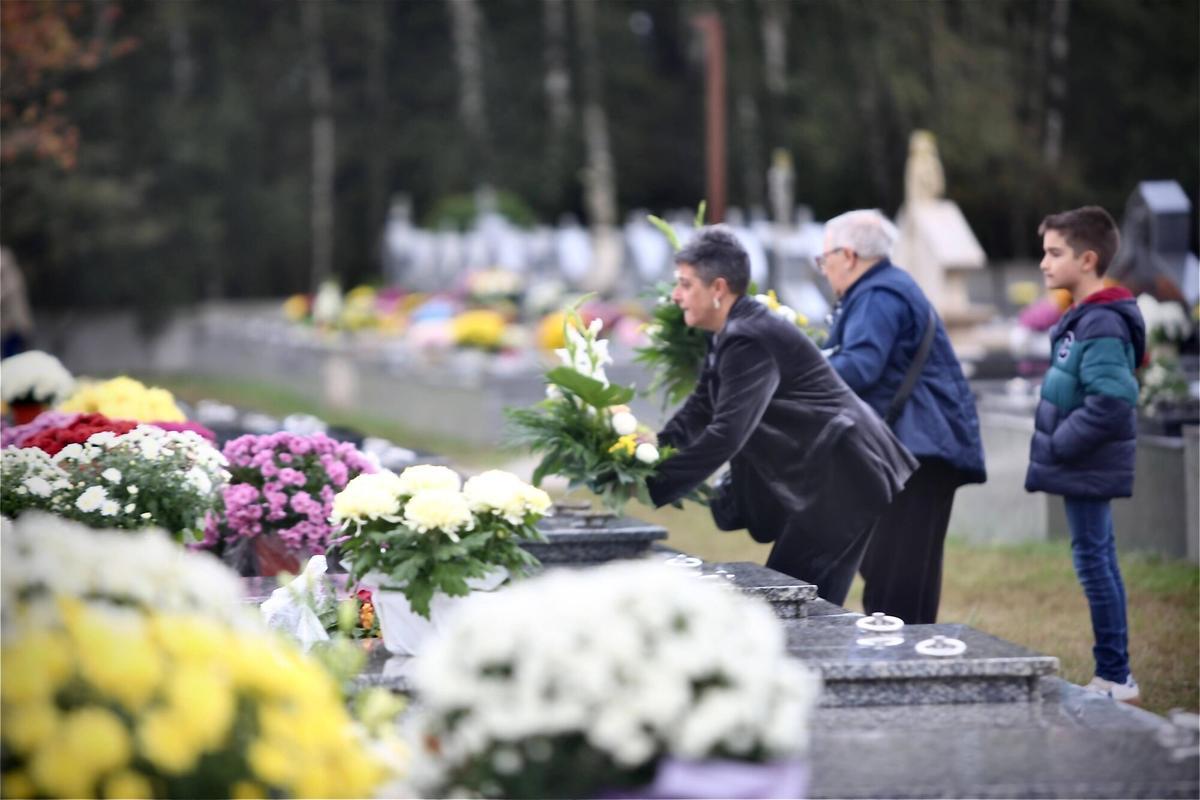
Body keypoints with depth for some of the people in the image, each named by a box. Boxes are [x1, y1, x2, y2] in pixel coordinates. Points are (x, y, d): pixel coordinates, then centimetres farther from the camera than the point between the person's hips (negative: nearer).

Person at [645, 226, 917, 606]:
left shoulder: (750, 341, -21)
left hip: (841, 478, -10)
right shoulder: (731, 335, 11)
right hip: (824, 477, 10)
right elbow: (700, 411, 17)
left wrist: (652, 486, -23)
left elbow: (726, 435, -27)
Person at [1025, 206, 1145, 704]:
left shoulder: (1101, 326, -19)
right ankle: (1112, 675, 22)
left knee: (1093, 560, -5)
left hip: (1088, 470, -10)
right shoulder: (1082, 318, 12)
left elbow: (1111, 401, -29)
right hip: (1084, 469, 10)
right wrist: (1057, 445, 12)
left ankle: (1115, 678, 1)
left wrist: (1059, 445, -20)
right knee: (1098, 560, 14)